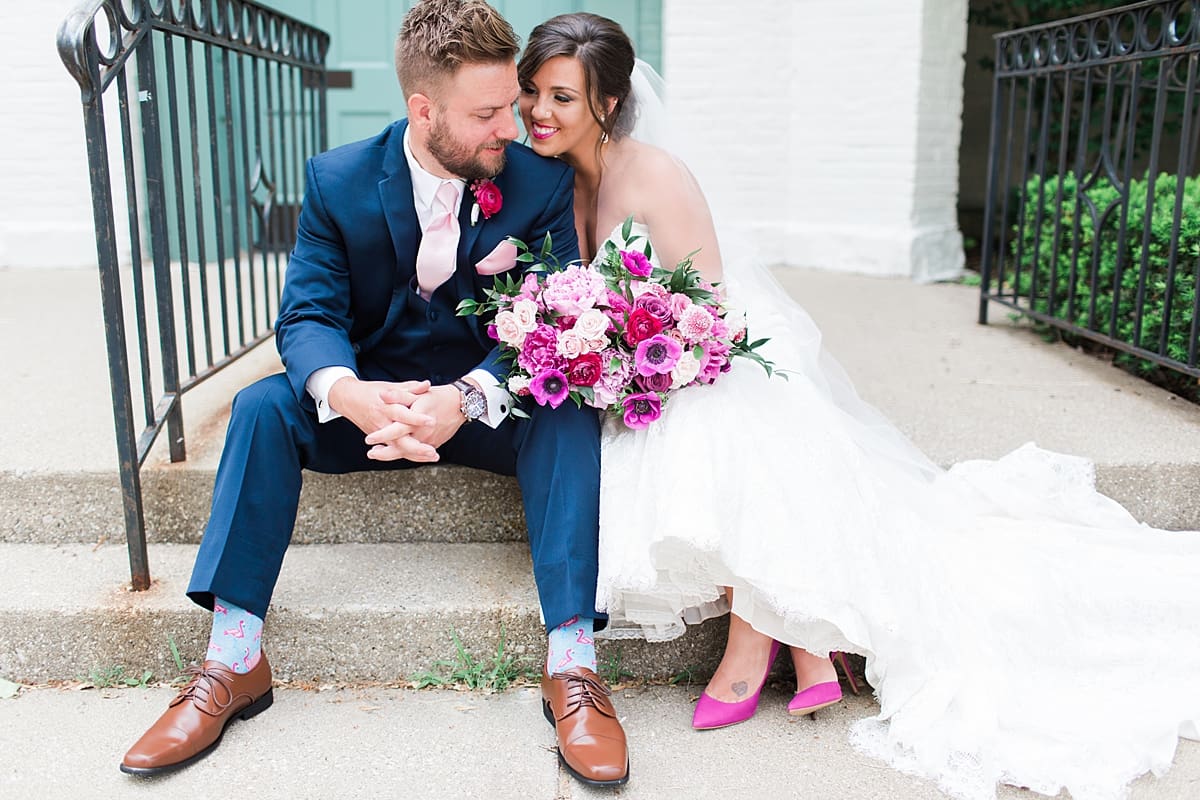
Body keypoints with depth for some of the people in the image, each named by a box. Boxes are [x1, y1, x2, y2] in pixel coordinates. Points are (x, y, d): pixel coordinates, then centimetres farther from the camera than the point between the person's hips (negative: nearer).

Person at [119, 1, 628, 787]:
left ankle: (572, 664, -30)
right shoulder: (339, 179, -8)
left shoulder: (541, 182, -10)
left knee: (569, 415, -31)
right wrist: (348, 393, -37)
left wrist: (465, 398, -37)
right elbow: (308, 314, -12)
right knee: (263, 407, -23)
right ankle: (234, 661, -18)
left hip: (489, 403, -1)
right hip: (372, 393, 1)